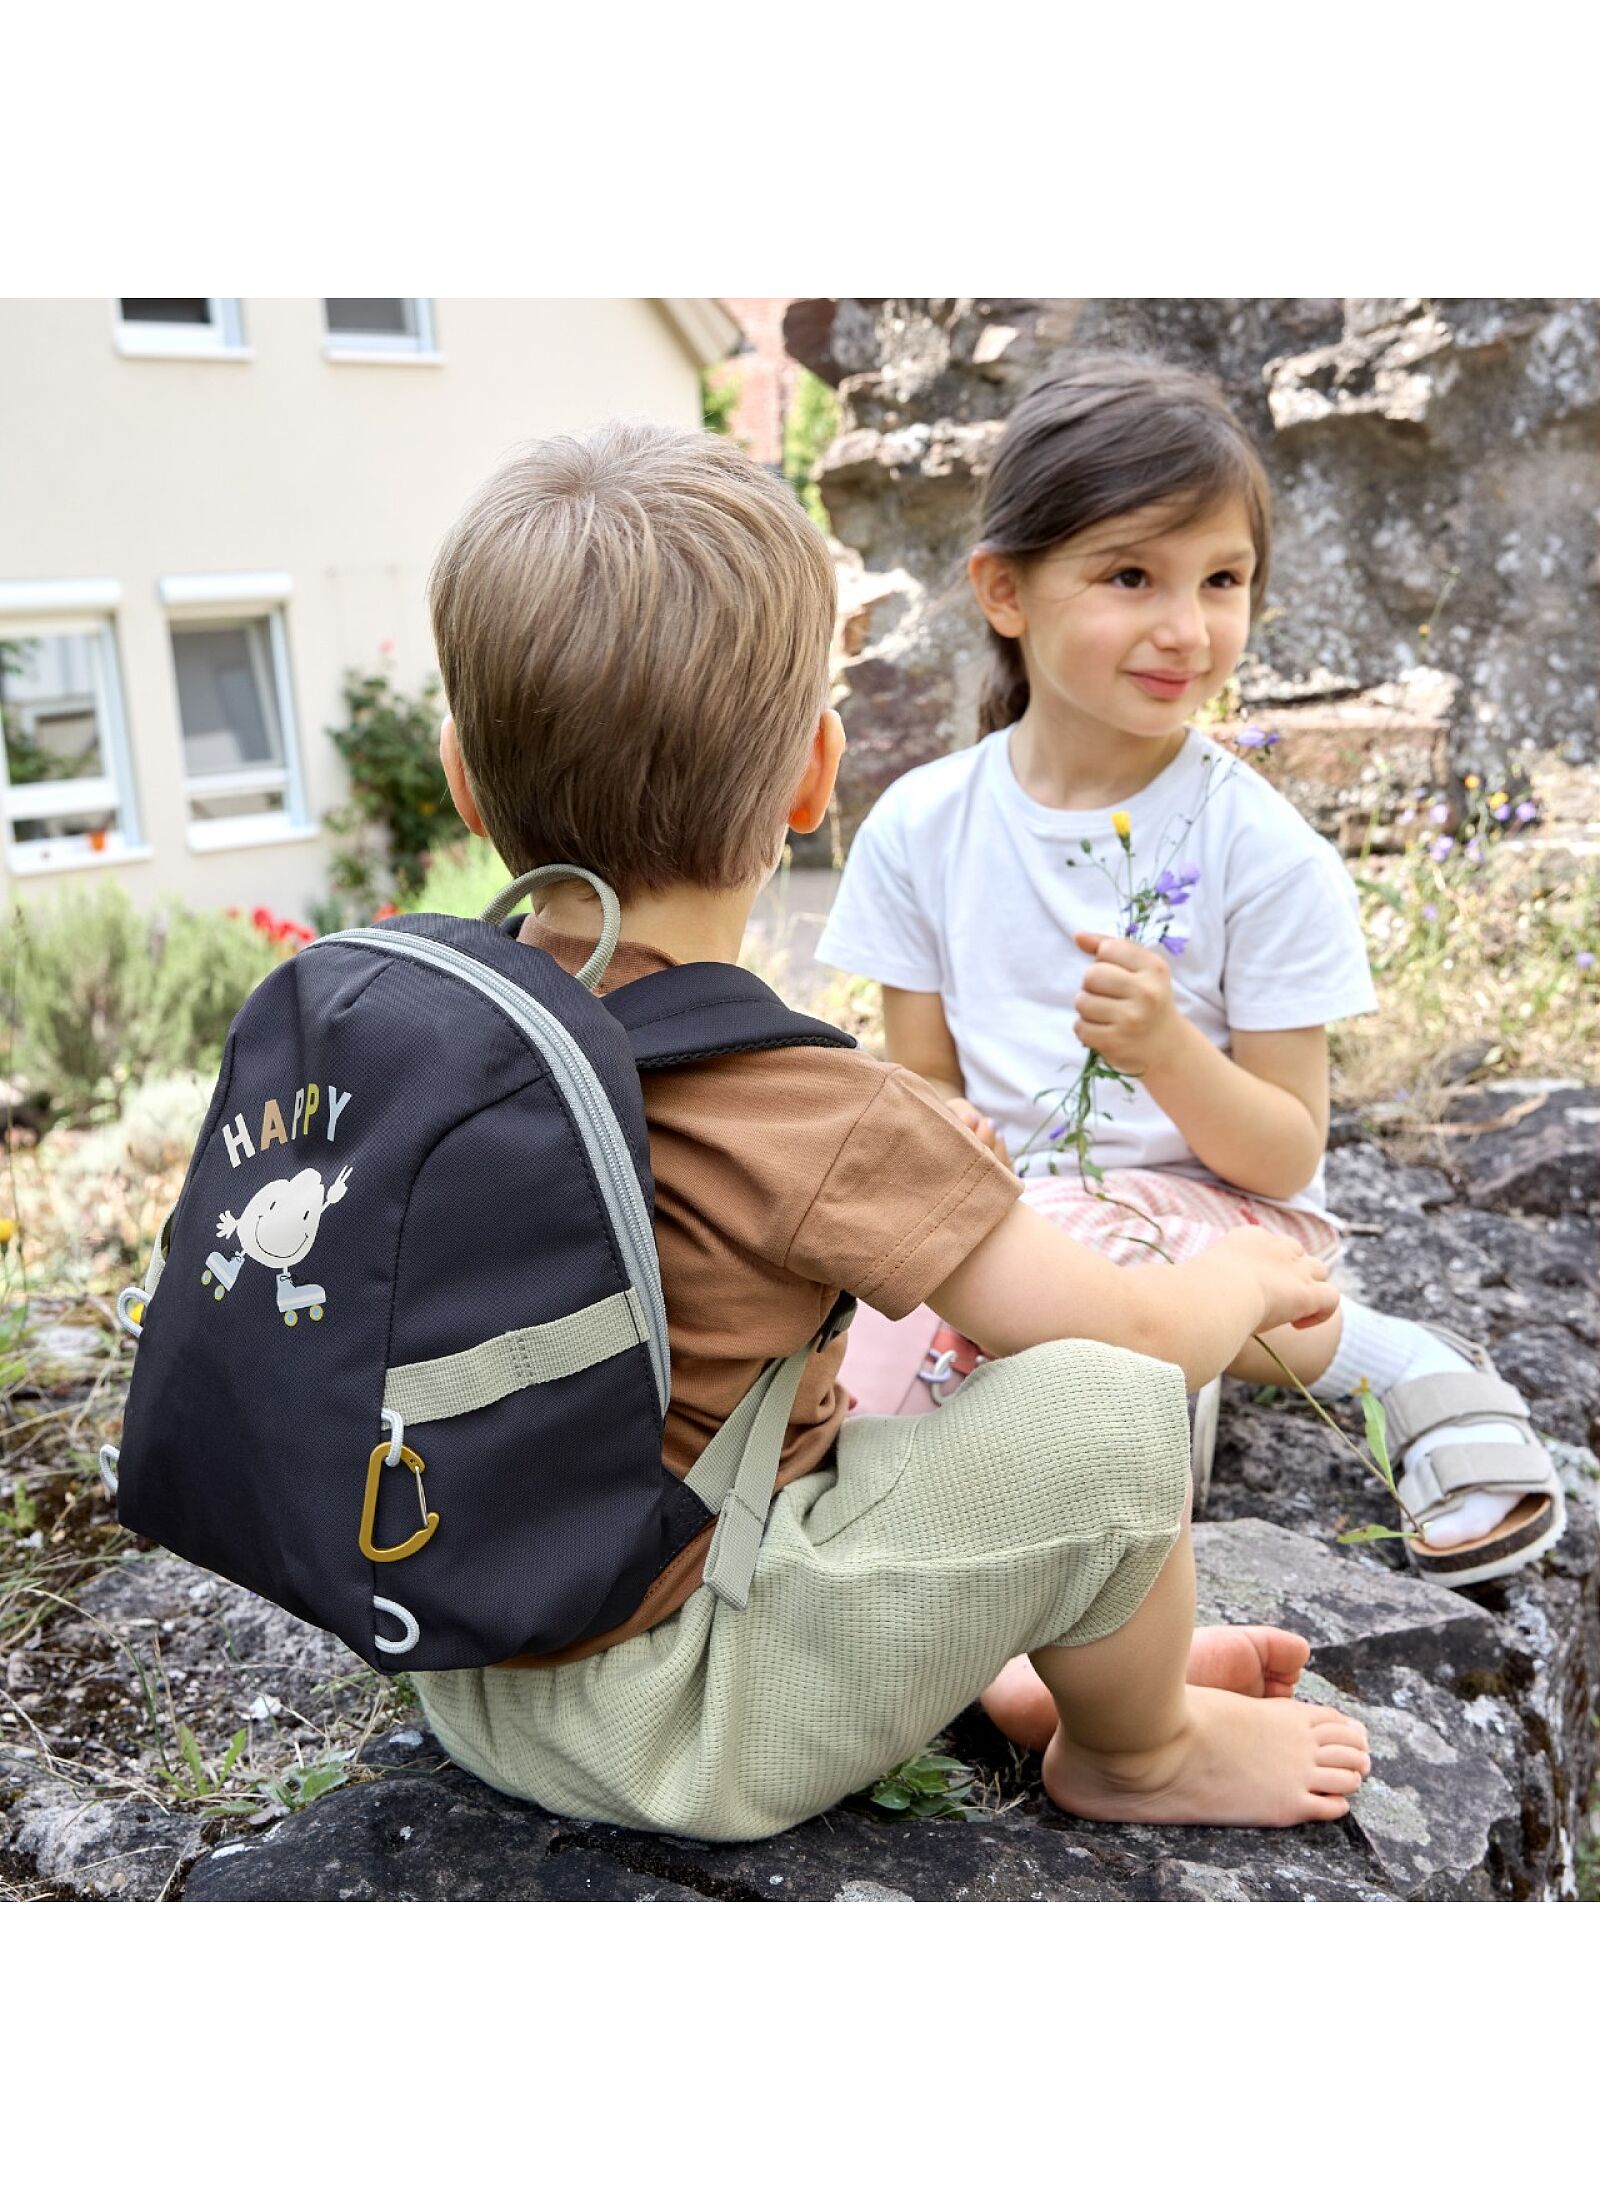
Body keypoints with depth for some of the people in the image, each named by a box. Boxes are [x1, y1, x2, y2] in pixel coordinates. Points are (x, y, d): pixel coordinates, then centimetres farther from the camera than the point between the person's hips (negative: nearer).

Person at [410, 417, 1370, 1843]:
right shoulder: (810, 1115, -27)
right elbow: (1137, 1335, -17)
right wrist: (1249, 1275, 7)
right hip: (663, 1733, -8)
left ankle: (1053, 1662, 22)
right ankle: (1133, 1750, 12)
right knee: (1098, 1412, -17)